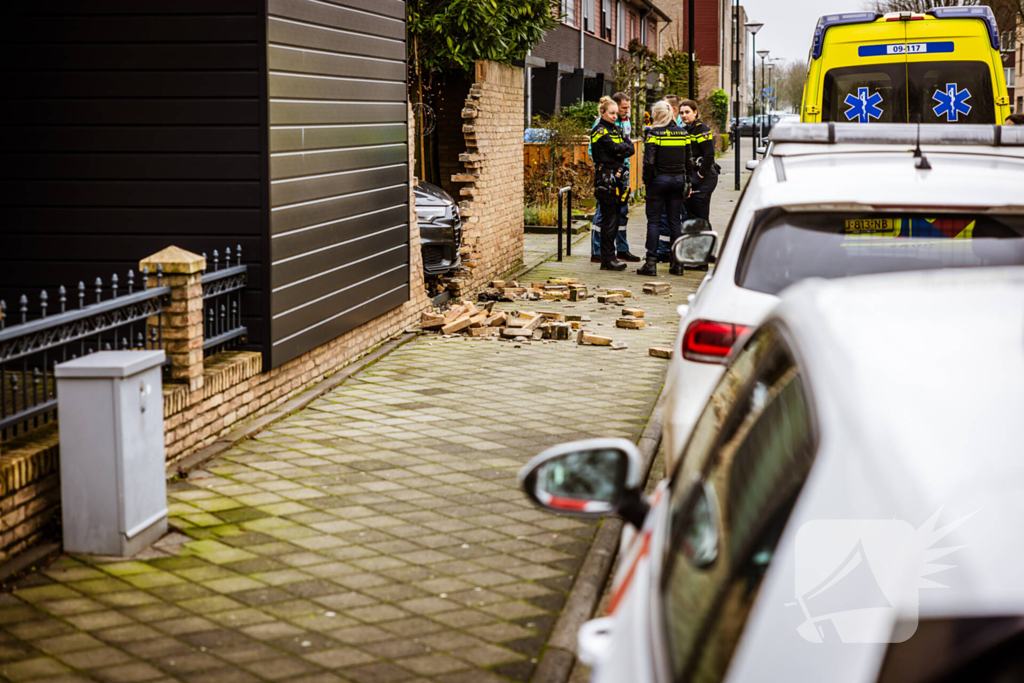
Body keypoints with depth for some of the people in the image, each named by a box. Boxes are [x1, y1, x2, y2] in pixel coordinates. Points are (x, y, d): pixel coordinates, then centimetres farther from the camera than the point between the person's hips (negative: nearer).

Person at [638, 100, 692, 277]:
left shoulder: (655, 133, -10)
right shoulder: (683, 133, 6)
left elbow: (649, 161, -15)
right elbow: (689, 161, 9)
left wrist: (647, 181, -3)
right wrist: (687, 183, 15)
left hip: (659, 180, -4)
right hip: (678, 180, 5)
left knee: (654, 221, 1)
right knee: (675, 221, 9)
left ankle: (651, 263, -2)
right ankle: (677, 263, 10)